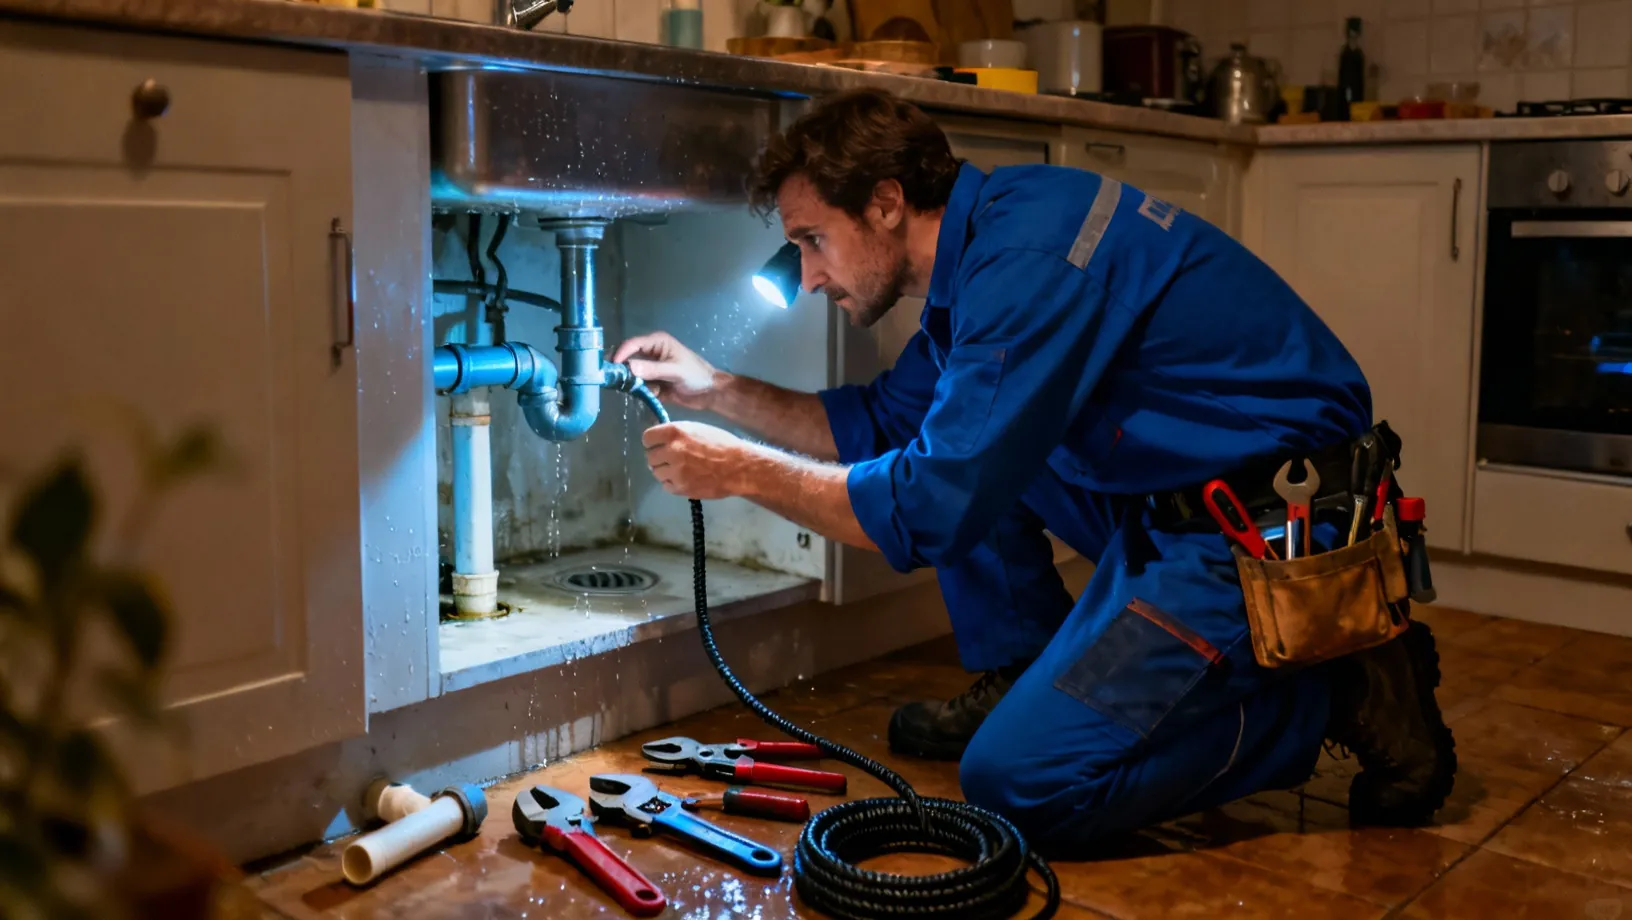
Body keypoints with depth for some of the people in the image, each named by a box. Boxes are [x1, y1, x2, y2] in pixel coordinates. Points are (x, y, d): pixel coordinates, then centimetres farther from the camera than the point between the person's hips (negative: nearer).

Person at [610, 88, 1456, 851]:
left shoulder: (1028, 263, -23)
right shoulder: (978, 248, 8)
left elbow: (931, 512, -22)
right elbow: (885, 422, 20)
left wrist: (742, 471, -10)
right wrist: (720, 390, 14)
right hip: (1180, 496, 10)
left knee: (1014, 783, -14)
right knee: (959, 436, 11)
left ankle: (1339, 696, -2)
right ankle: (1019, 680, 16)